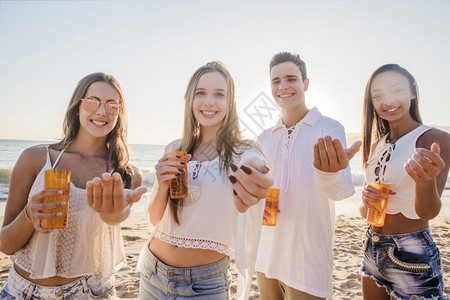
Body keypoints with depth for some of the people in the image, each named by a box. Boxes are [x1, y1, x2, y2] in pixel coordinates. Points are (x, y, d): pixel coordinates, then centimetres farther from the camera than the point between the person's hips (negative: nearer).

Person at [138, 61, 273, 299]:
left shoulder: (244, 153, -11)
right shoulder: (175, 150, 0)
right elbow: (155, 219, 2)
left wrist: (250, 195, -56)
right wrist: (162, 187, -19)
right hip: (154, 272, 4)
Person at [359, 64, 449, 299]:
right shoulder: (376, 146, 5)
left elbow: (428, 211, -19)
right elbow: (364, 211, 9)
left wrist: (426, 180, -40)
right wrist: (367, 202, -13)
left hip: (413, 258, -6)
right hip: (373, 251, 6)